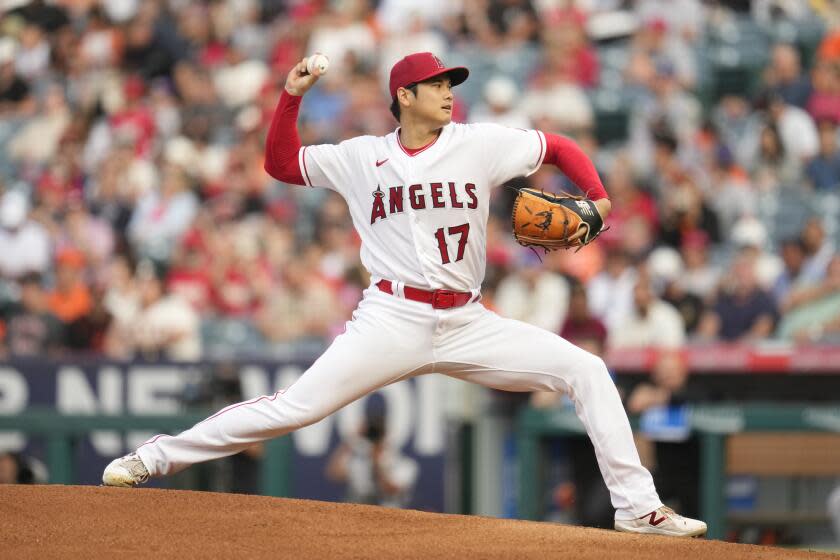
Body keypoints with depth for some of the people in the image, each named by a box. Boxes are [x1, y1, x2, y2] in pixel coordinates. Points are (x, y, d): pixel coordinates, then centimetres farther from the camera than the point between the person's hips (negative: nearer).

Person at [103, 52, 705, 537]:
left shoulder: (479, 144, 4)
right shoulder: (361, 157, 5)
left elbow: (561, 149, 10)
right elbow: (280, 163, 13)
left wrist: (598, 199, -7)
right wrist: (292, 96, 0)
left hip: (468, 323, 2)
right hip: (392, 321, -2)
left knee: (586, 371, -9)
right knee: (293, 407, -14)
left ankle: (637, 506, -4)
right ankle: (156, 457, -2)